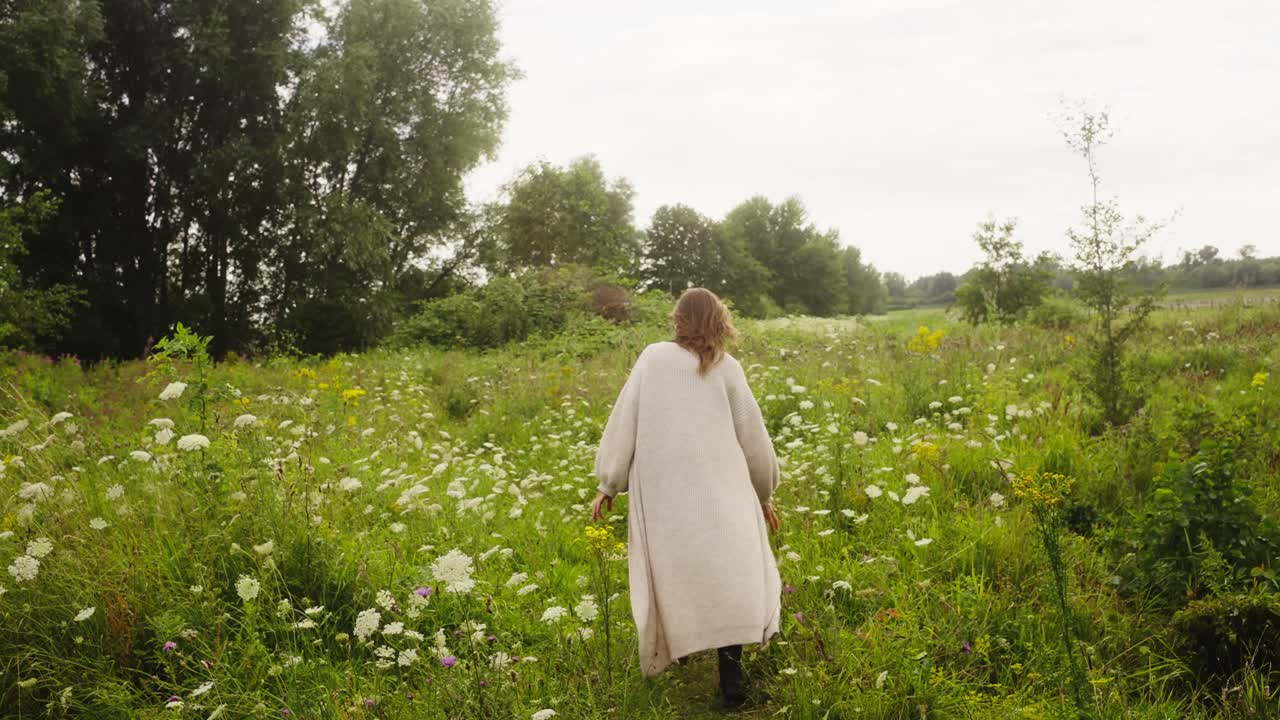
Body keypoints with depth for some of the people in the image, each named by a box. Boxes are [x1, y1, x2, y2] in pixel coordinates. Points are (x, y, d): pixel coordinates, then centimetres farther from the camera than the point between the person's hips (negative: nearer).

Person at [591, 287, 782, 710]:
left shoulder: (653, 358, 0)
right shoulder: (726, 368, 1)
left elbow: (624, 421, 1)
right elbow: (752, 436, 7)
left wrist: (608, 483, 10)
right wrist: (765, 492, 21)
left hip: (663, 492, 1)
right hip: (720, 492, -1)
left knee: (674, 574, 17)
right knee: (729, 575, 2)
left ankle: (677, 647, 32)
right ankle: (730, 663, -8)